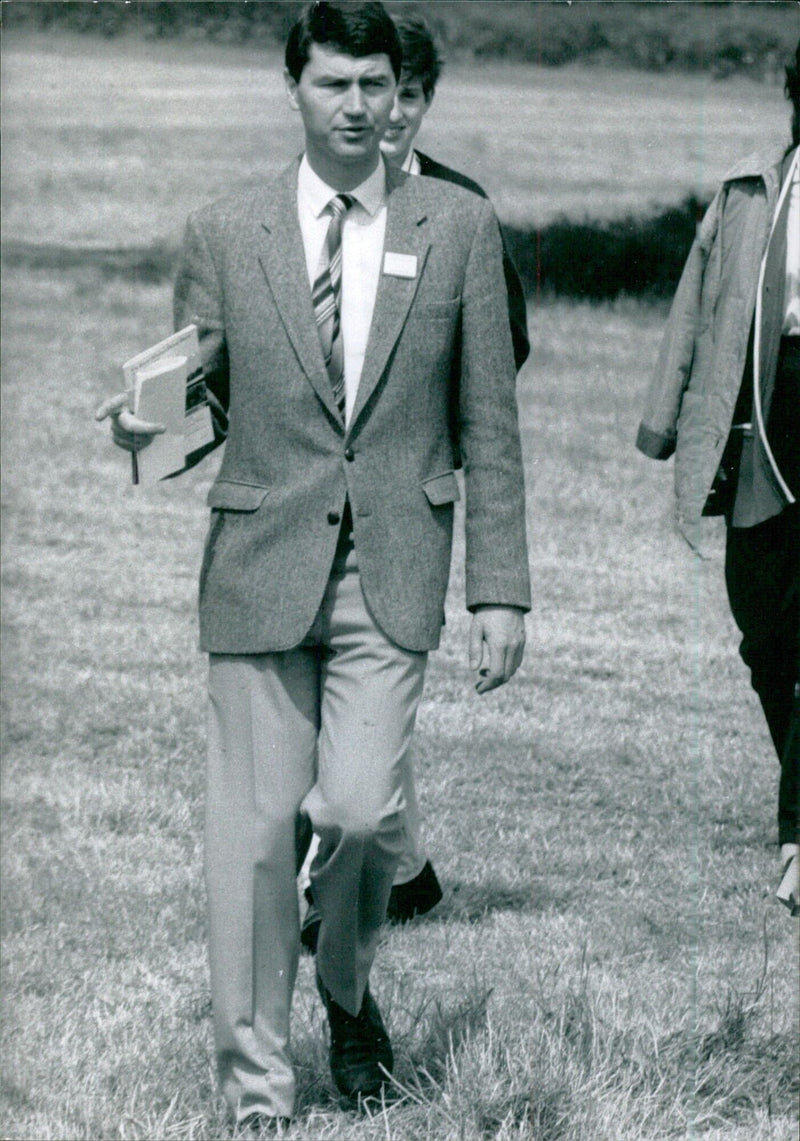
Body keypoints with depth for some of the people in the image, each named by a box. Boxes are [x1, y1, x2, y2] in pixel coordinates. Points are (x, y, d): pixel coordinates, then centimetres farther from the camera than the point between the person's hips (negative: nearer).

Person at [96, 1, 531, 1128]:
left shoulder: (458, 227, 6)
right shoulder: (223, 235, 6)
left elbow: (489, 422, 7)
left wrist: (500, 590, 2)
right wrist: (148, 425, -13)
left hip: (391, 576, -1)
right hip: (259, 566, 1)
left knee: (361, 807, -13)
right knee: (256, 825, 0)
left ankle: (349, 991, 17)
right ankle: (256, 1086, 11)